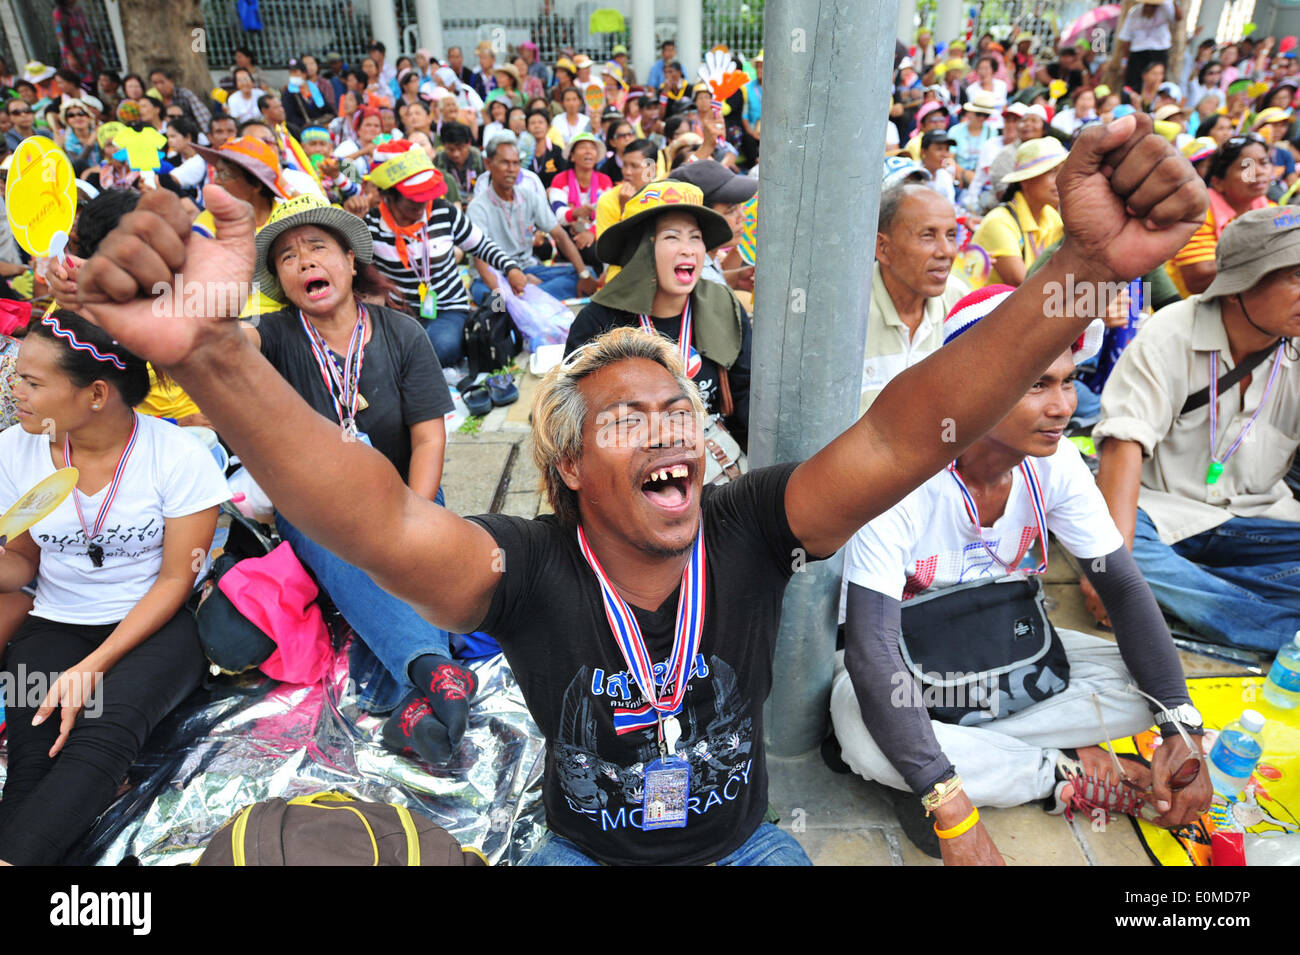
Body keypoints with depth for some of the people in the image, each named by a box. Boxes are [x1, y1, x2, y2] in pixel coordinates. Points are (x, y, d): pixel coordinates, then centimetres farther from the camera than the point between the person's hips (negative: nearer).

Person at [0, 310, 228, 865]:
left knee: (104, 733, -31)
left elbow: (174, 581, -10)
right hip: (56, 625, 4)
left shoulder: (178, 456, -13)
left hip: (155, 625, -4)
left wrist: (92, 668, -18)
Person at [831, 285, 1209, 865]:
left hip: (1008, 646, 5)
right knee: (864, 736, -36)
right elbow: (870, 648, -35)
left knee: (1152, 685, -13)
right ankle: (1065, 776, -13)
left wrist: (1182, 726, -17)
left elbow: (1123, 587, -4)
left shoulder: (1054, 461, -12)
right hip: (906, 660, -4)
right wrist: (951, 808, -40)